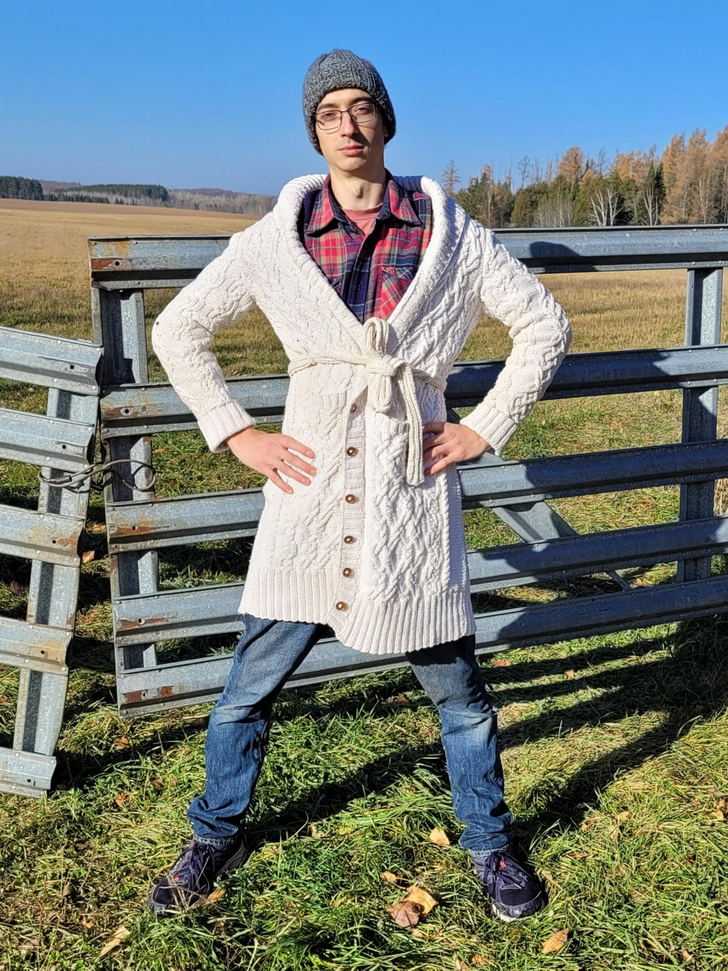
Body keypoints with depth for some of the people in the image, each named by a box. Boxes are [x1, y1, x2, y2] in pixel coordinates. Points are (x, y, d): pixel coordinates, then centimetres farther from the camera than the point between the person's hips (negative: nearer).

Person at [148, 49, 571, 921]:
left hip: (412, 497, 0)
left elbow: (544, 325, 9)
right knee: (249, 687, 10)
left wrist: (486, 427, 1)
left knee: (458, 690, 13)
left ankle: (490, 845, 36)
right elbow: (178, 331, 9)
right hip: (310, 497, 1)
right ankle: (217, 835, 36)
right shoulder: (275, 239, 1)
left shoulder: (450, 235, 1)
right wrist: (235, 434, 1)